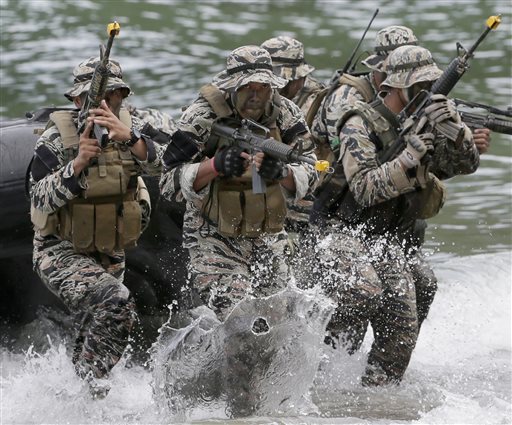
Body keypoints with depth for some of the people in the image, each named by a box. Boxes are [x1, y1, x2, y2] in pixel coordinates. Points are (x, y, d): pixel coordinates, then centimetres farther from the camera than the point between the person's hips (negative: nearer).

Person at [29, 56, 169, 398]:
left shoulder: (132, 128, -5)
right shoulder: (57, 138, -14)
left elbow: (160, 163, -24)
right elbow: (40, 200, -20)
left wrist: (127, 137, -43)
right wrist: (78, 162, -33)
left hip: (110, 254, 6)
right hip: (61, 252, -6)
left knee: (100, 331, 19)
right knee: (116, 302, -30)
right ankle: (92, 383, -14)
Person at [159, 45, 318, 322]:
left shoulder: (286, 115, -5)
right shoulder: (203, 117, -16)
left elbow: (307, 177, -5)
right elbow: (170, 184, -17)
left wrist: (282, 172, -29)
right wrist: (216, 165, -33)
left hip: (268, 235, 5)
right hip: (214, 238, -5)